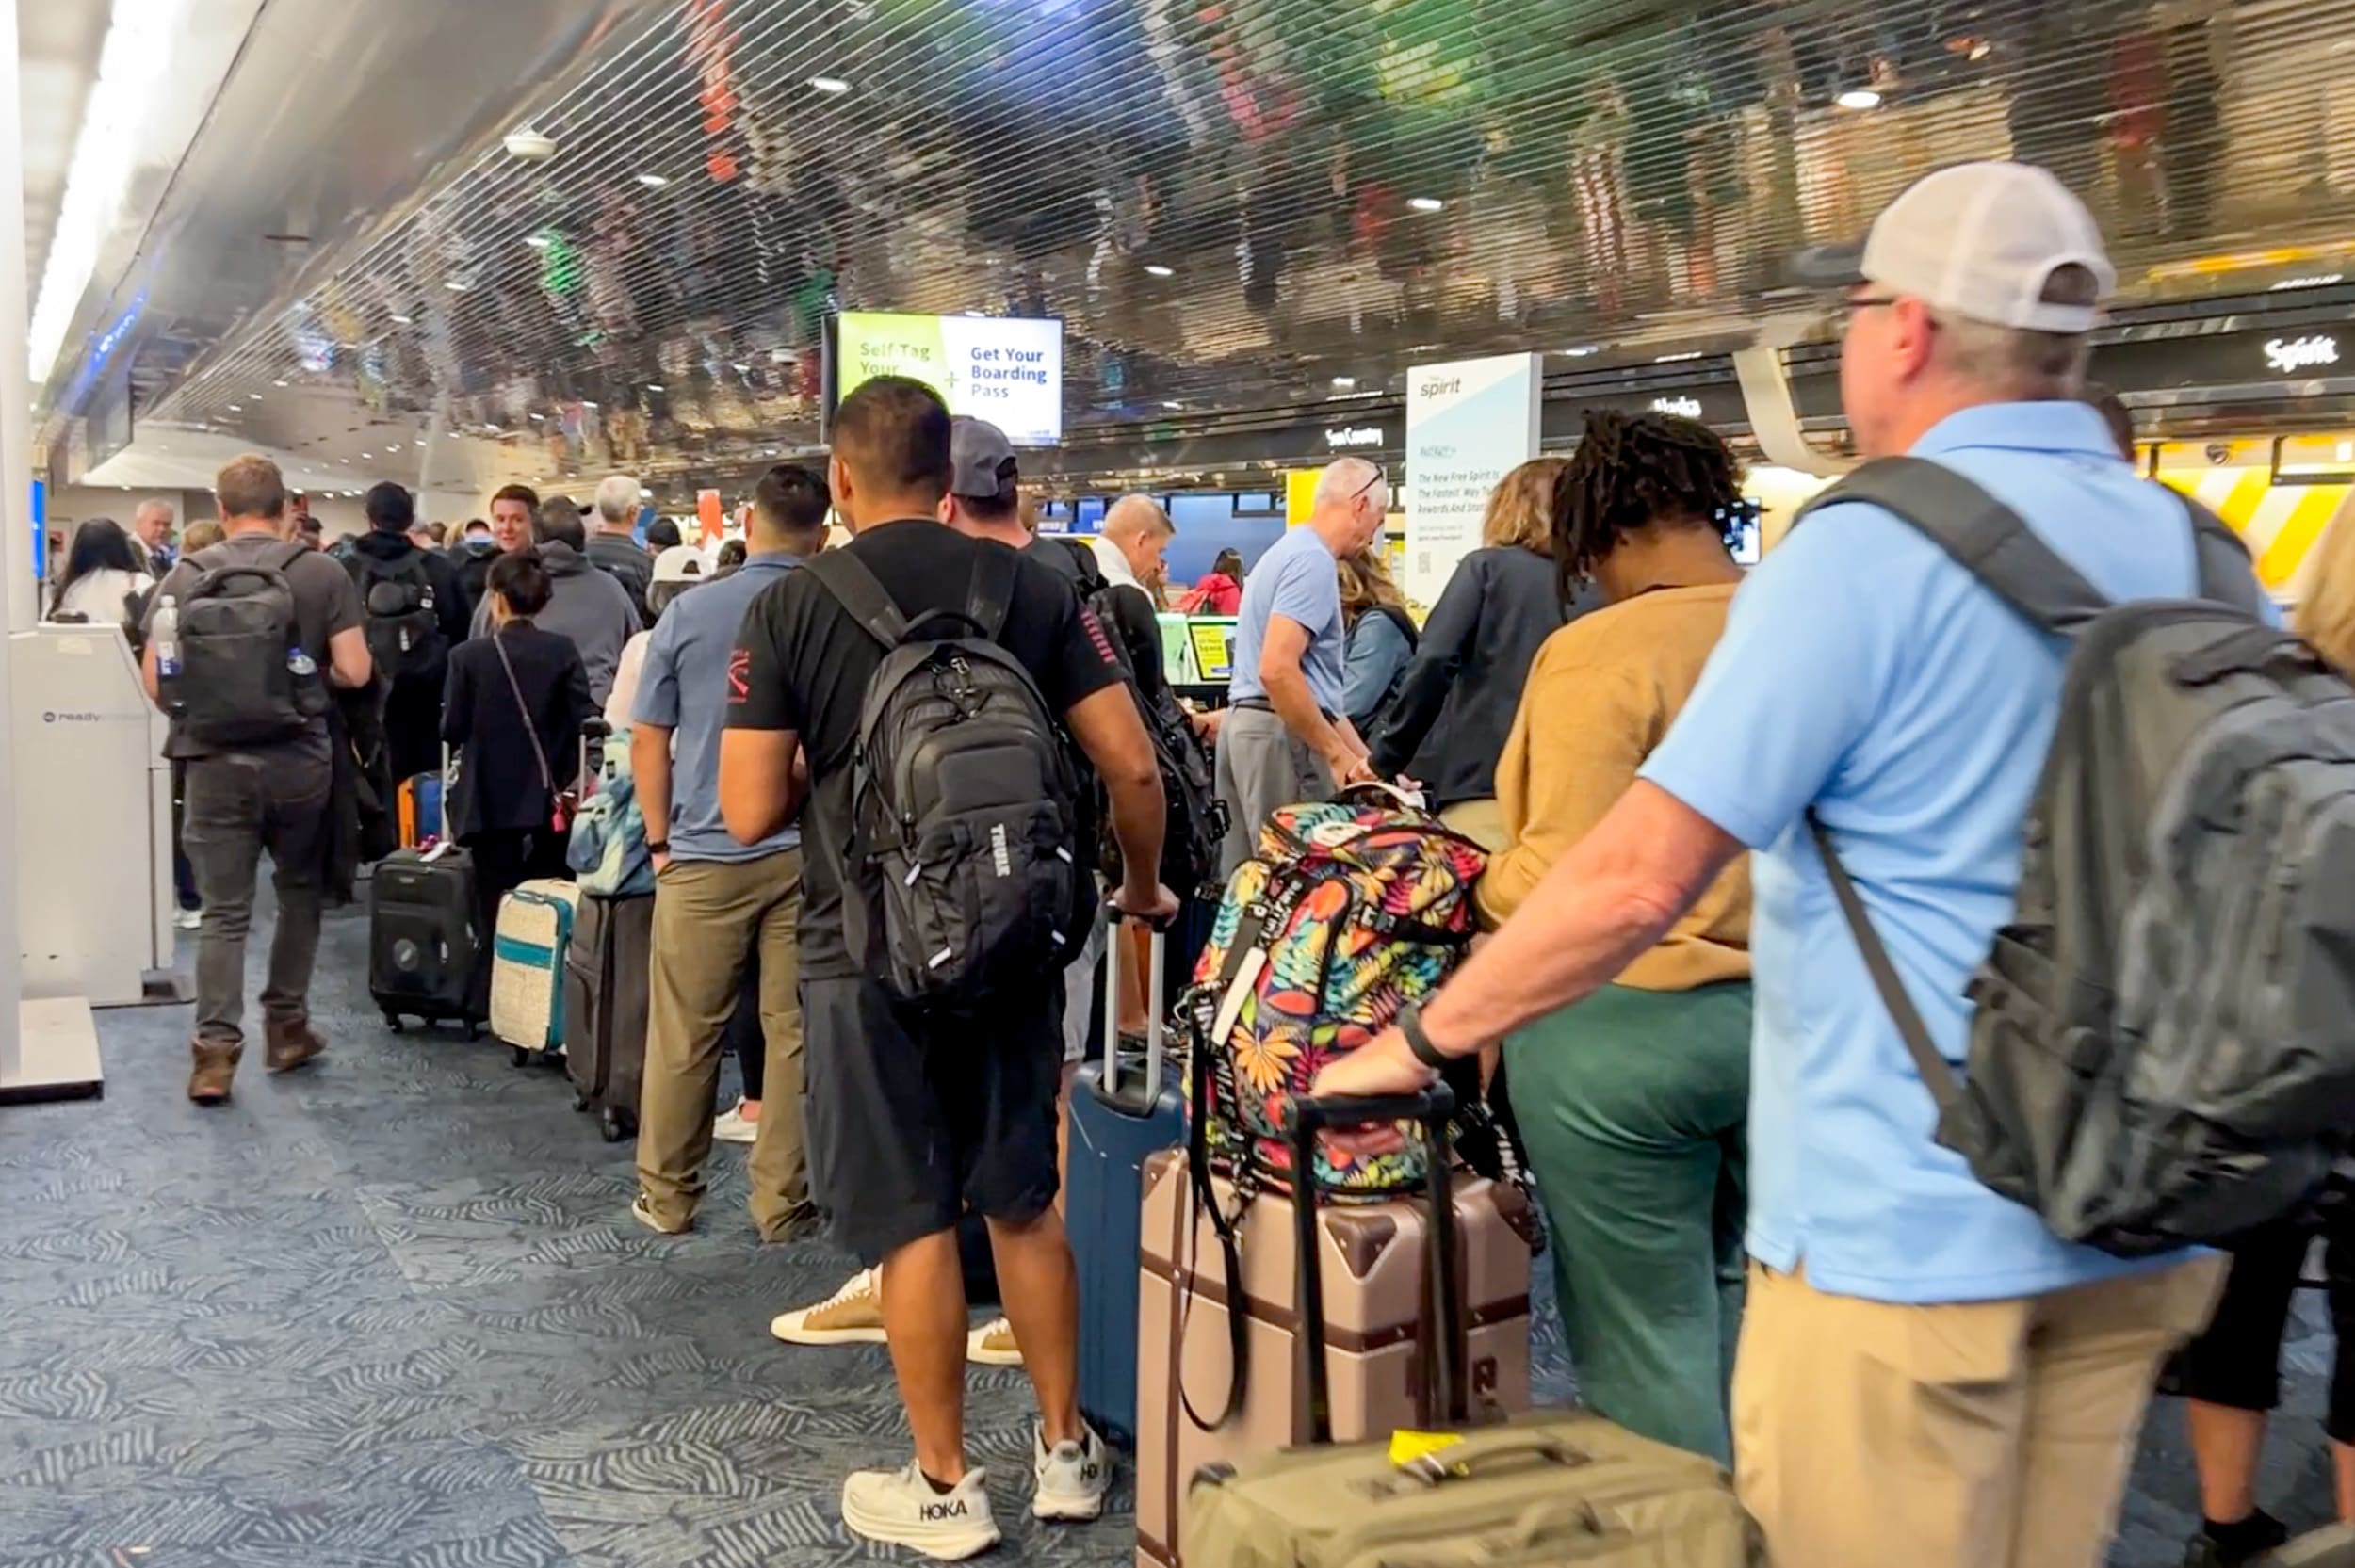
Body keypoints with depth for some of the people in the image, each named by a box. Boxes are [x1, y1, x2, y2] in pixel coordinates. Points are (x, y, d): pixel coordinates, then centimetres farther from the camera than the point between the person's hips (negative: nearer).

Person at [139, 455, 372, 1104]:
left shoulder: (184, 577, 0)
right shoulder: (323, 573, -5)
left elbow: (153, 679, -1)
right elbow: (355, 673, -8)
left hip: (215, 761, 1)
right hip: (299, 759, 0)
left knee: (223, 911, 5)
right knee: (299, 890, 18)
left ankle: (215, 1049, -1)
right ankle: (286, 1025, 24)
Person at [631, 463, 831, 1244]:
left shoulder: (690, 612, -2)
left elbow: (647, 738, 2)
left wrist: (660, 840, 12)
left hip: (705, 854, 0)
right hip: (808, 854, 0)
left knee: (684, 1035, 10)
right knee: (793, 1031, 6)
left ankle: (667, 1196, 21)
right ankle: (783, 1203, 13)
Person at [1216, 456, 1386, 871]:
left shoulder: (1290, 550, 19)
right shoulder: (1314, 559, -12)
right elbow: (1277, 670, -23)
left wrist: (1363, 757, 21)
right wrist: (1339, 755, -18)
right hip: (1283, 733, -10)